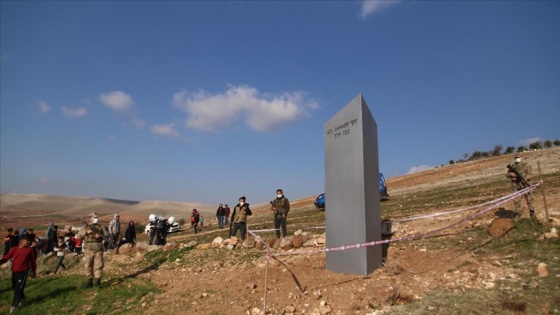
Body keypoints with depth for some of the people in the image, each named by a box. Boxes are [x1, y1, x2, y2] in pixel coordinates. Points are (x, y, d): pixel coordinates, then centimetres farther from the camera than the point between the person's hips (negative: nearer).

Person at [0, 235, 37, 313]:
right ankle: (22, 299, 38)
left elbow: (33, 261, 7)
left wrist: (33, 272, 11)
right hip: (14, 272, 3)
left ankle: (14, 305, 4)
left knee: (18, 289, -7)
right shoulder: (13, 249, 2)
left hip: (23, 272, -3)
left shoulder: (29, 250, 0)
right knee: (14, 288, 15)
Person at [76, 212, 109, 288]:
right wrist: (86, 232, -12)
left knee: (98, 266, -1)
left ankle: (98, 281, 7)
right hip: (88, 250, 0)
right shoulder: (85, 227, 8)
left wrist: (100, 235, -13)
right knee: (88, 266, 5)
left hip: (98, 249, 0)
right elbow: (78, 236, 2)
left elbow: (107, 235, 6)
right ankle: (90, 281, 18)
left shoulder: (101, 227, 9)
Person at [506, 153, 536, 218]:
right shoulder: (512, 167, 10)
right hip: (516, 186, 2)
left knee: (529, 199, 2)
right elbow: (507, 175, 11)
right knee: (516, 200, 3)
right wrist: (511, 174, -11)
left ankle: (532, 212, 15)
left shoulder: (526, 165, 0)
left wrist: (524, 178, -26)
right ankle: (517, 213, 10)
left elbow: (530, 174, -8)